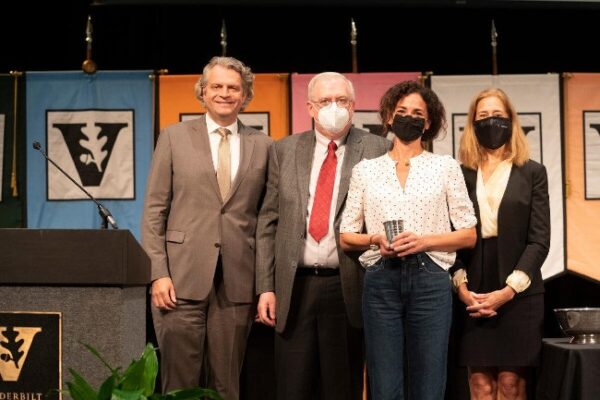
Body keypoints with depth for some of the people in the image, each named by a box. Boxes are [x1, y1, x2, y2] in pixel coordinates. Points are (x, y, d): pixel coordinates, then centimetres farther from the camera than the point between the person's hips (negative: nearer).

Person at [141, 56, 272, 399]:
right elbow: (154, 210, 3)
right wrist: (159, 273, -5)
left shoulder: (263, 145, 8)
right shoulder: (174, 137, 5)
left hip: (238, 283, 2)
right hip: (182, 279, -1)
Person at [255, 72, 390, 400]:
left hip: (348, 288, -2)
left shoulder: (377, 150, 1)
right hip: (294, 288, 2)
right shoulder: (284, 150, 9)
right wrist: (266, 286, 3)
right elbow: (268, 222, 9)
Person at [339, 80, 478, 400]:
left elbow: (468, 235, 5)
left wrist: (424, 241, -11)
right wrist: (374, 239, -10)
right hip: (380, 281, 1)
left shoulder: (446, 167, 8)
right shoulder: (365, 170, 10)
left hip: (430, 281, -1)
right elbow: (346, 238, 11)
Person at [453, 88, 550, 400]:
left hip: (519, 294, -1)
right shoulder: (461, 174, 8)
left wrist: (509, 289, -11)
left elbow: (539, 239, -1)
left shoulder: (532, 172, 6)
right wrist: (460, 286, -8)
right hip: (473, 295, 1)